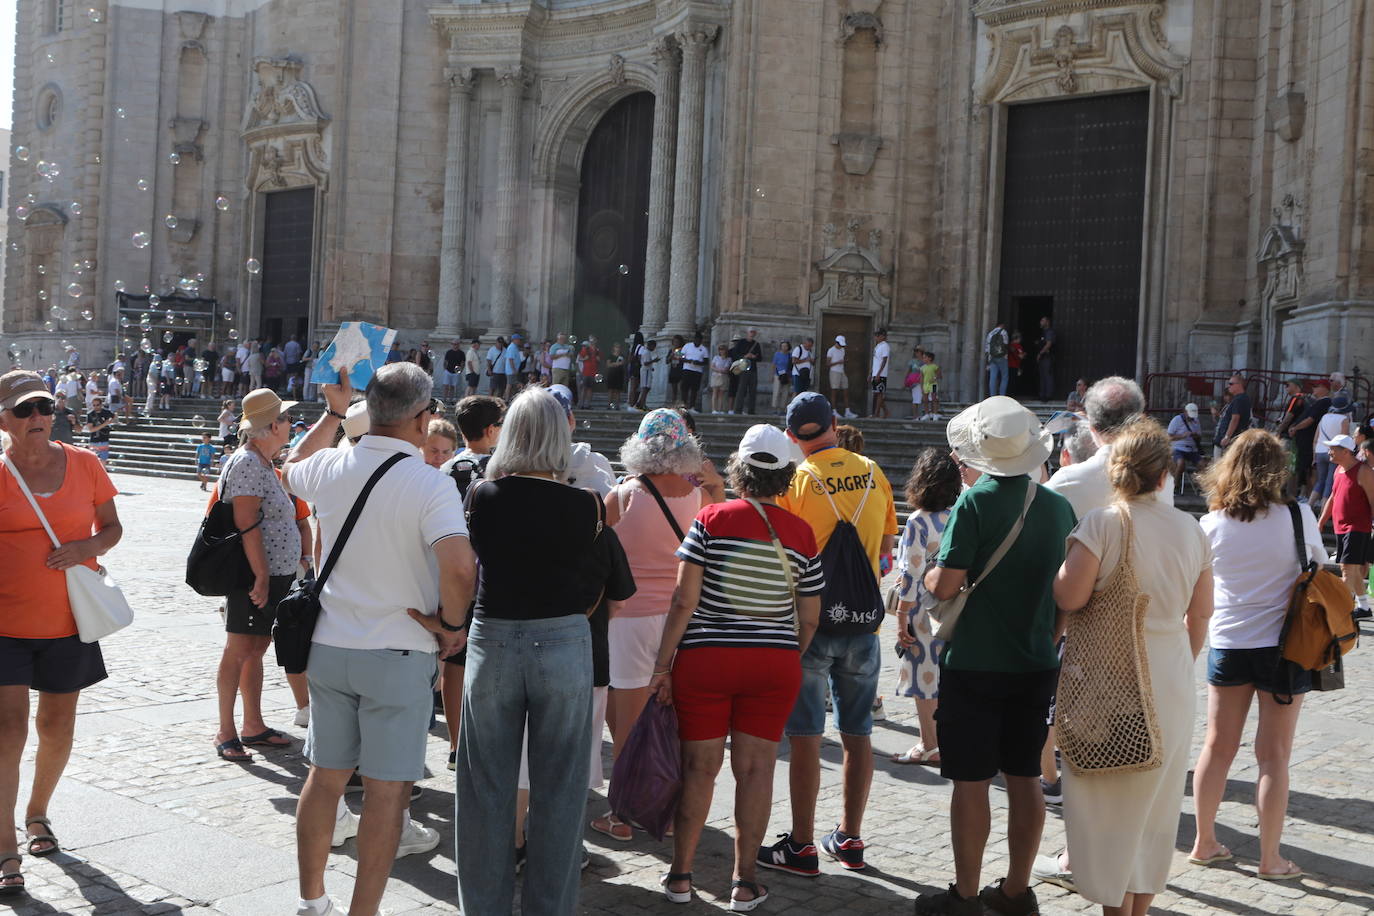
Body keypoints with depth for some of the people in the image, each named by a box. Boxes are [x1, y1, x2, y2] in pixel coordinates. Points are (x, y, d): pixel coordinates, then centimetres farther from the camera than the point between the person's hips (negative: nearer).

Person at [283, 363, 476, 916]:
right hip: (398, 656, -6)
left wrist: (334, 413, 29)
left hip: (329, 647, 6)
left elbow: (291, 471, 25)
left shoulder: (331, 468, -1)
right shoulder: (429, 485, -18)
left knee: (326, 776, 17)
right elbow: (459, 568, -33)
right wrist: (449, 622, -15)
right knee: (386, 789, 4)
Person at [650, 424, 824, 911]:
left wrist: (663, 665, -4)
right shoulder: (802, 533, 1)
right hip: (775, 666, 2)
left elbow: (684, 601, -10)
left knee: (699, 767, 7)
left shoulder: (711, 520, -6)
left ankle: (680, 874, 17)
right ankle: (744, 882, 12)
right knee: (756, 769, 6)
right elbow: (809, 619, 4)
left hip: (705, 660, -1)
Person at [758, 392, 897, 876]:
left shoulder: (795, 479, -8)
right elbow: (887, 545, 13)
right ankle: (849, 839, 22)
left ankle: (802, 845, 6)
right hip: (863, 619, 4)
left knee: (805, 735, 2)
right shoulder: (873, 474, 4)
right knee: (857, 733, 12)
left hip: (811, 619, -4)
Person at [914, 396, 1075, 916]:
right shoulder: (1058, 506, 2)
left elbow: (945, 586, -17)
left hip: (974, 664, -5)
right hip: (1037, 663, 5)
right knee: (1025, 778, 13)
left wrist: (929, 575, 3)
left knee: (971, 781, 3)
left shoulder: (974, 503, -15)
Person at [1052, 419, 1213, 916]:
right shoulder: (1191, 529, 2)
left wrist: (1065, 555, -1)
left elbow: (1069, 597, -20)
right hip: (1171, 680, 5)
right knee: (1157, 801, 16)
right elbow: (1201, 613, 10)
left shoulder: (1104, 523, -15)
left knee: (1111, 797, 8)